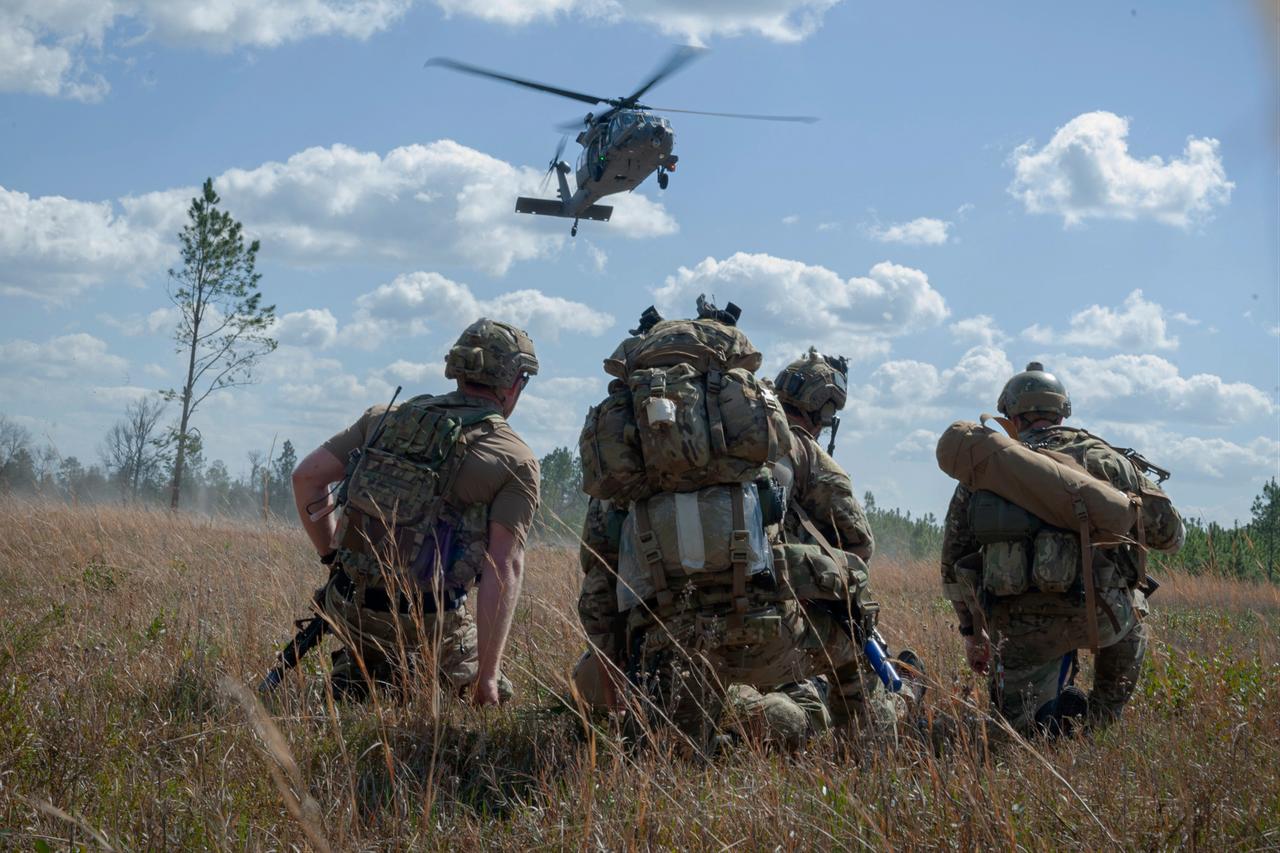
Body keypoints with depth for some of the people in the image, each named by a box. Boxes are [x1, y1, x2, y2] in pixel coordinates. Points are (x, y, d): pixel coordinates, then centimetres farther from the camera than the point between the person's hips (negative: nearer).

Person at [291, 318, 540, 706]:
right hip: (425, 624, -4)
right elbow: (504, 568, -16)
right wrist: (487, 677, -16)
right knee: (491, 700, 19)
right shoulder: (516, 461, -7)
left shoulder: (387, 417, 6)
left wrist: (331, 556, 17)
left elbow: (307, 476, 5)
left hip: (348, 605, 4)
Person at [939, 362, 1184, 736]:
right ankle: (1102, 717, 23)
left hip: (1017, 624, 1)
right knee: (1131, 620, 36)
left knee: (1020, 729, 22)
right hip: (1095, 610, -1)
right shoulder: (1102, 457, 13)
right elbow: (1170, 533, 18)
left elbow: (954, 559, 18)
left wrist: (971, 631, 30)